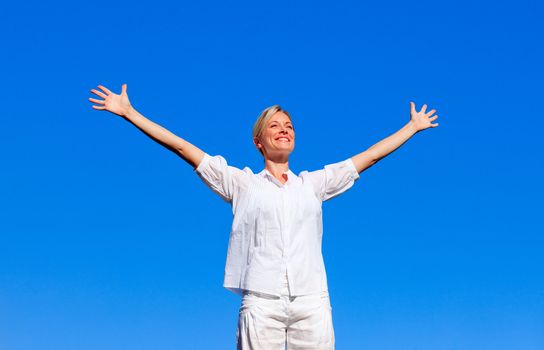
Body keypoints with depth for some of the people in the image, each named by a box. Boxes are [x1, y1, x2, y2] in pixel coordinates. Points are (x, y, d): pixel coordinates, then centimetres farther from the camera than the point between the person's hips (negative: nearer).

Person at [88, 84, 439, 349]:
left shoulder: (313, 183, 19)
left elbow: (369, 155, 28)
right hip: (261, 301, -2)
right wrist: (129, 112, 10)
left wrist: (413, 126, 35)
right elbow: (182, 146, 11)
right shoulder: (242, 182, 14)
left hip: (312, 301, 2)